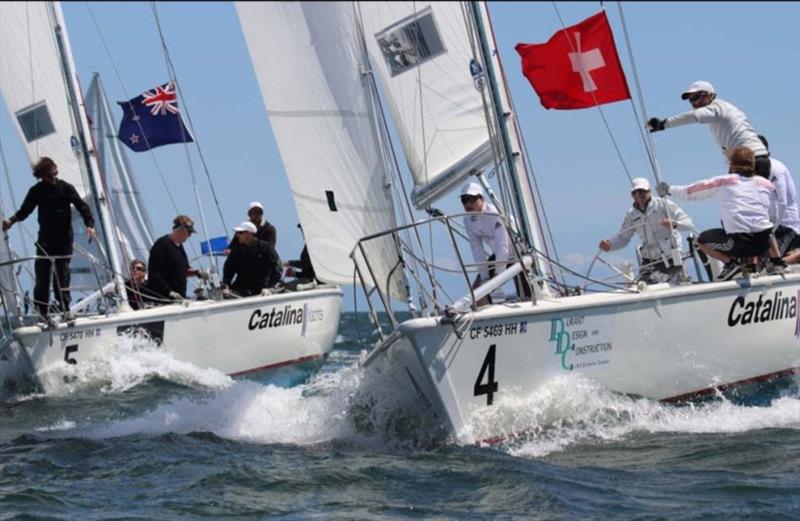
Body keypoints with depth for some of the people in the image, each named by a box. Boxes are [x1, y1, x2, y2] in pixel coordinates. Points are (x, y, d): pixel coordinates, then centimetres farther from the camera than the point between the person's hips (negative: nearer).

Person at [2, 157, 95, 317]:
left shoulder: (66, 188, -3)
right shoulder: (36, 191, 3)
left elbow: (82, 206, -6)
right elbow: (24, 211, 7)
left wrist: (90, 224, -22)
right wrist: (11, 221, -12)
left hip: (64, 239, -2)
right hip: (45, 240, 2)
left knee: (62, 275, -4)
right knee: (42, 275, -3)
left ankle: (65, 309, 4)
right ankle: (41, 312, 1)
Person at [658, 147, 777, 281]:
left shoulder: (723, 182, 5)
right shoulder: (767, 184, 12)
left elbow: (688, 192, 15)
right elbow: (774, 217, 18)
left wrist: (668, 189, 34)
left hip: (739, 244, -3)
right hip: (764, 244, 3)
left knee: (702, 240, 23)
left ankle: (730, 261, 2)